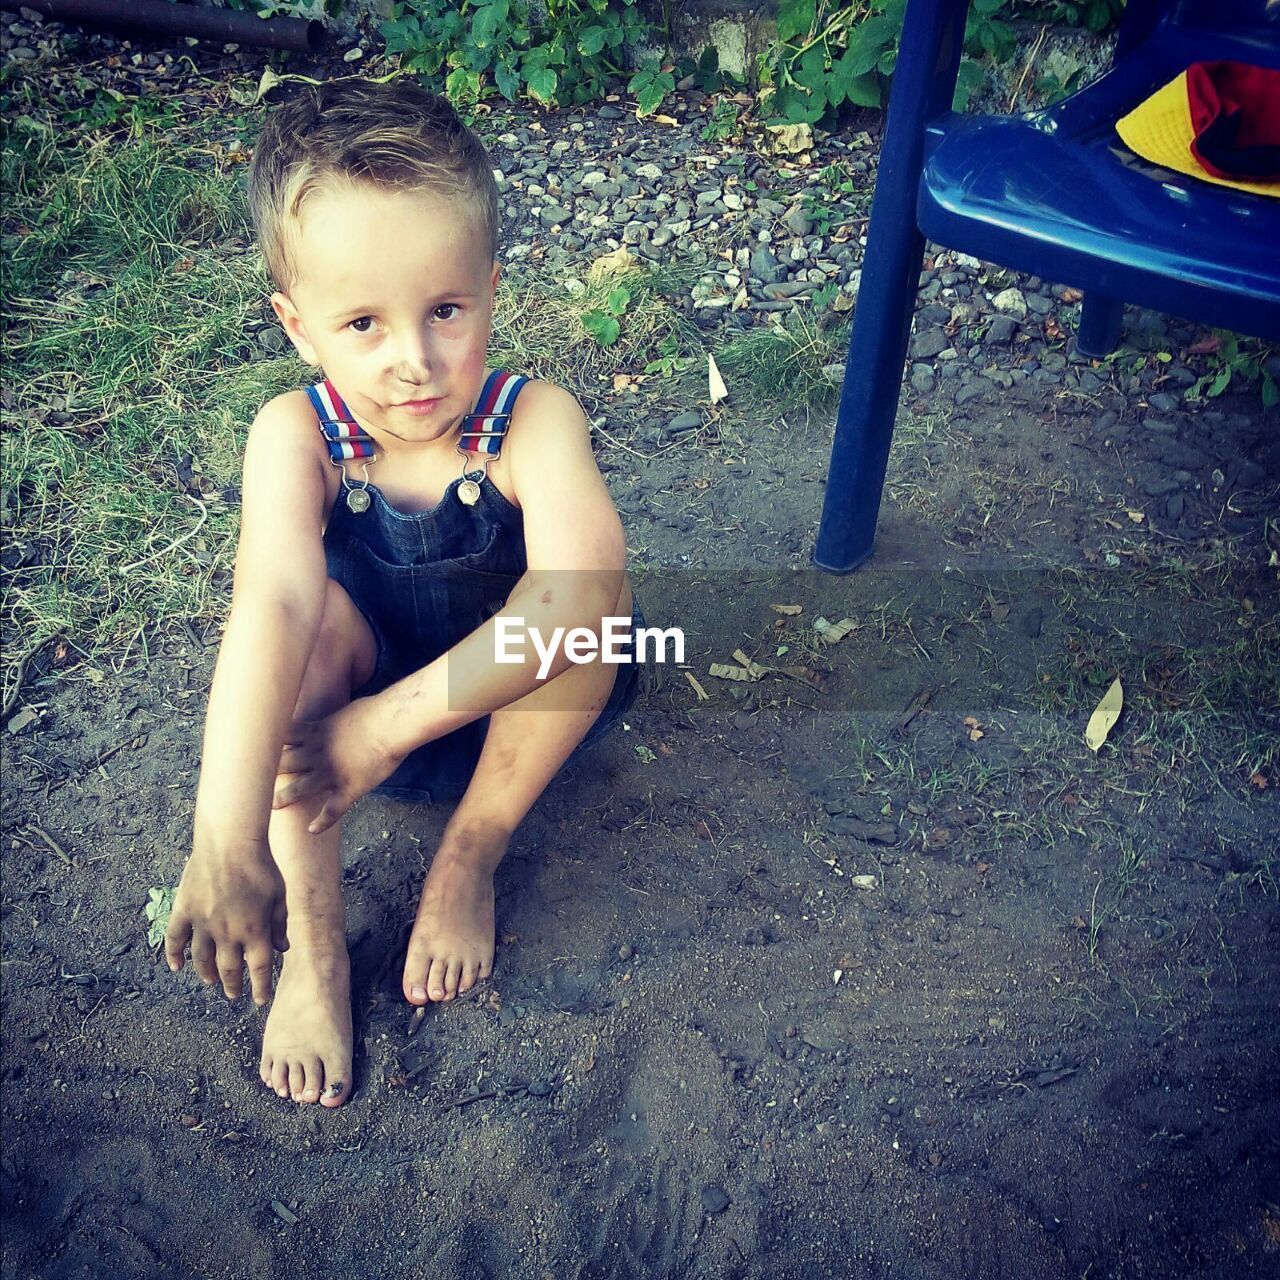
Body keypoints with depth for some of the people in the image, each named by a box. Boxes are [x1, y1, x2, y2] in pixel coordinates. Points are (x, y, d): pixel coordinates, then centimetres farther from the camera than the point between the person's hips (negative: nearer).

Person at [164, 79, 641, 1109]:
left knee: (588, 585, -31)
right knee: (318, 606, -31)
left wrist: (386, 727, -45)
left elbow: (576, 594, -45)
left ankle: (469, 862, -10)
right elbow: (273, 607, -40)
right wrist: (226, 840, -51)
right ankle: (312, 939, -19)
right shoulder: (298, 435, -24)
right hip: (356, 698, 1)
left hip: (518, 708, 0)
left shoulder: (533, 421, -27)